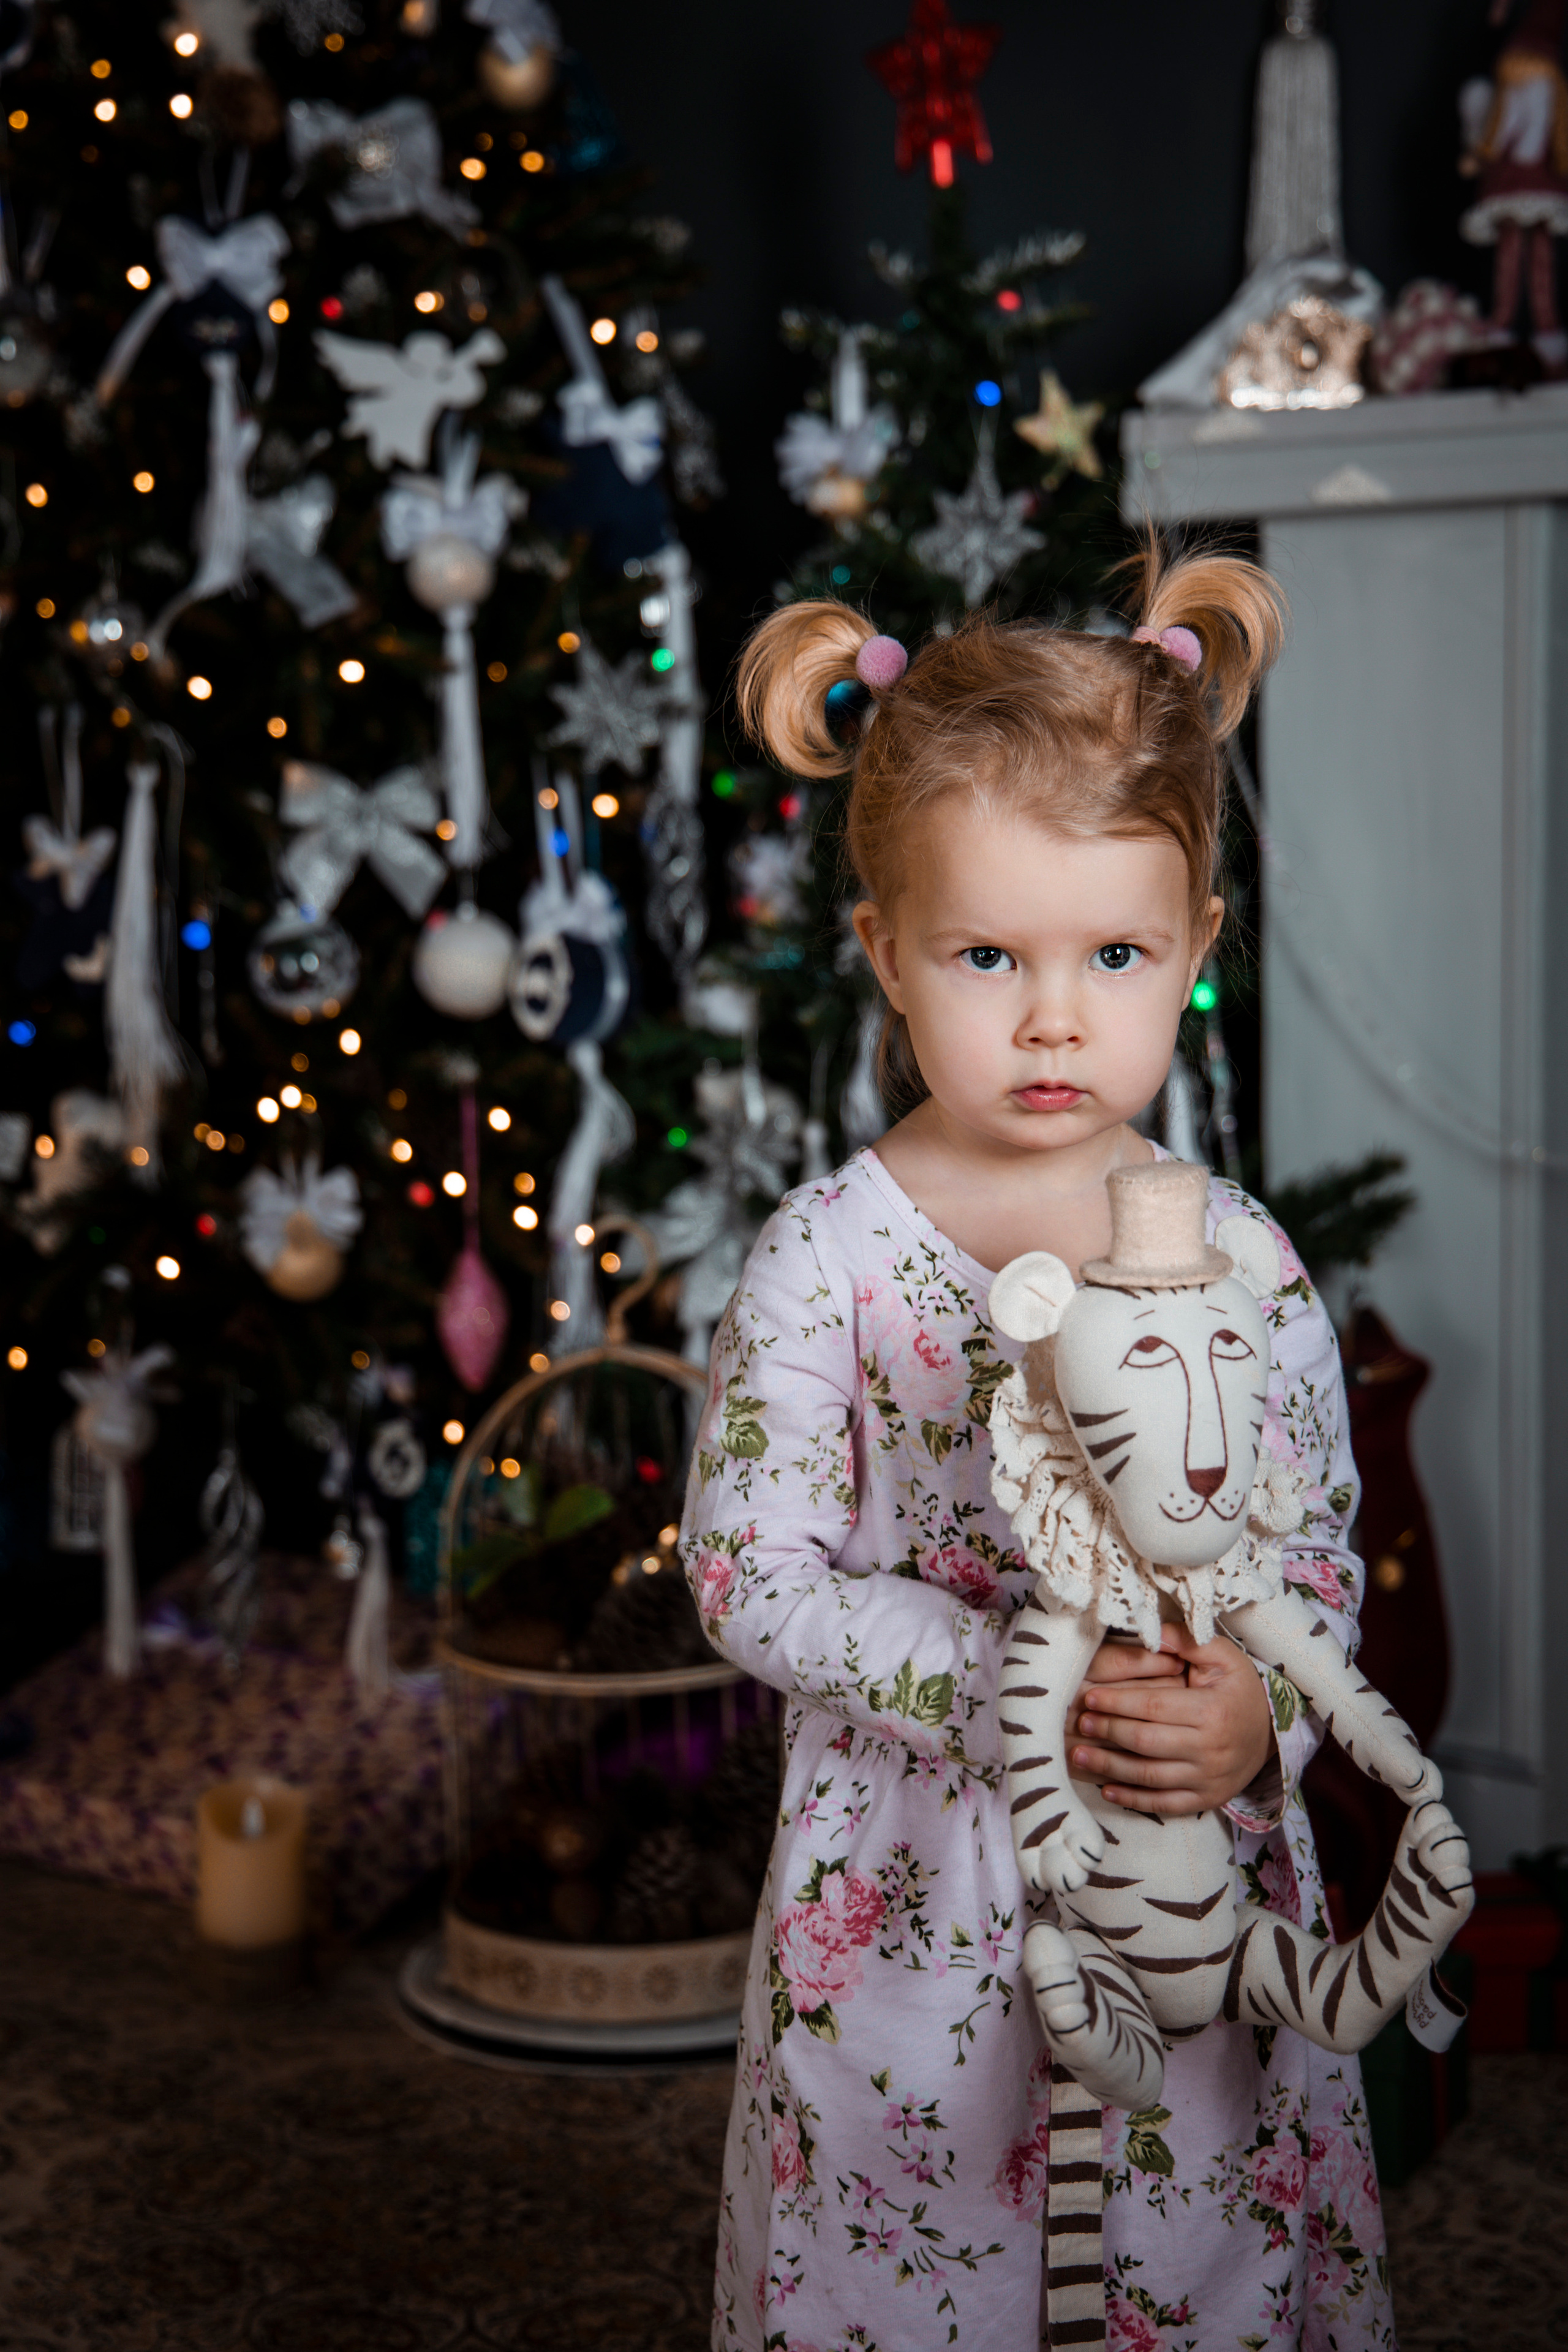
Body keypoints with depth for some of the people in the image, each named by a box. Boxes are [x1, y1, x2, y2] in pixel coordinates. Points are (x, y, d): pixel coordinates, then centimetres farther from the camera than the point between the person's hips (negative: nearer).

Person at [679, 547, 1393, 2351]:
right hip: (908, 1901, -2)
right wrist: (1009, 1689, -22)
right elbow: (750, 1576, -12)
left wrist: (1256, 1712, -19)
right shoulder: (829, 1256, -11)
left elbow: (1321, 1565, 1)